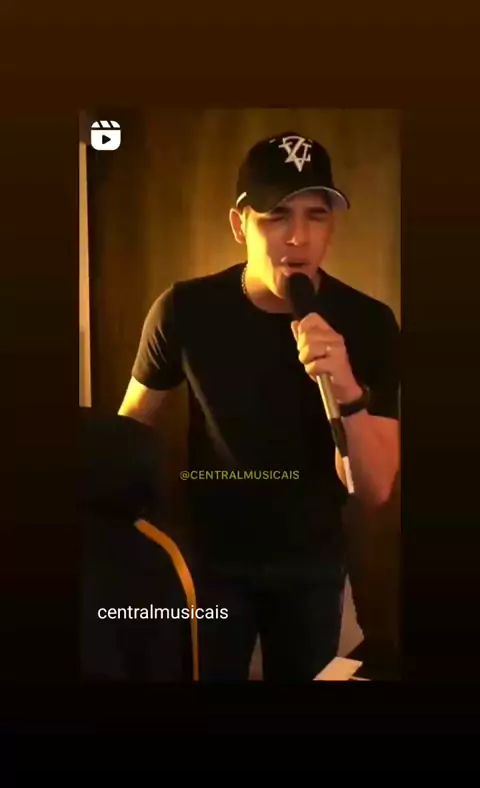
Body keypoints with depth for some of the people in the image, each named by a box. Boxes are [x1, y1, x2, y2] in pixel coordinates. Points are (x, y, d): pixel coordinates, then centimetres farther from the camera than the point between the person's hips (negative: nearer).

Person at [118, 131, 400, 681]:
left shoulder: (369, 323, -18)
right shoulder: (185, 310, -19)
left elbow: (373, 490, -19)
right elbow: (130, 426, -3)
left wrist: (347, 392, -35)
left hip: (312, 562, 2)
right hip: (210, 554, -1)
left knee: (305, 678, 23)